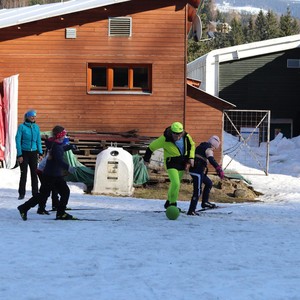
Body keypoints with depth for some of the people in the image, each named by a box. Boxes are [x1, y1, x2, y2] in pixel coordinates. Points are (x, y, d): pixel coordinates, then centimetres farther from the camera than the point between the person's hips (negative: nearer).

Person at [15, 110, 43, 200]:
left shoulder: (36, 127, 6)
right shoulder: (22, 127, -7)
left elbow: (38, 141, 12)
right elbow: (18, 141, -7)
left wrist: (40, 152, 5)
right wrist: (19, 155, -11)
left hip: (33, 153, 3)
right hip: (24, 152, -3)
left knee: (34, 174, 4)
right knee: (23, 174, 0)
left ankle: (35, 193, 10)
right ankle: (21, 194, 8)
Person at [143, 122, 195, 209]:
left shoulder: (186, 136, -12)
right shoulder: (165, 139, -24)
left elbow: (192, 145, 10)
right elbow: (152, 147, -9)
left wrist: (191, 158, 1)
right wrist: (146, 158, 3)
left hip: (182, 162, 5)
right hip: (171, 163, -5)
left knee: (175, 183, 17)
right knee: (175, 183, -19)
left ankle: (169, 202, 37)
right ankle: (173, 204, -4)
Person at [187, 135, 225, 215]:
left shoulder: (201, 146, 19)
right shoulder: (208, 149, -9)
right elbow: (211, 160, -27)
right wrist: (219, 169, -36)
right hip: (197, 172, -10)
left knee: (209, 183, 24)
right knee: (197, 191, -10)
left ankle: (205, 201, 22)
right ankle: (191, 211, -13)